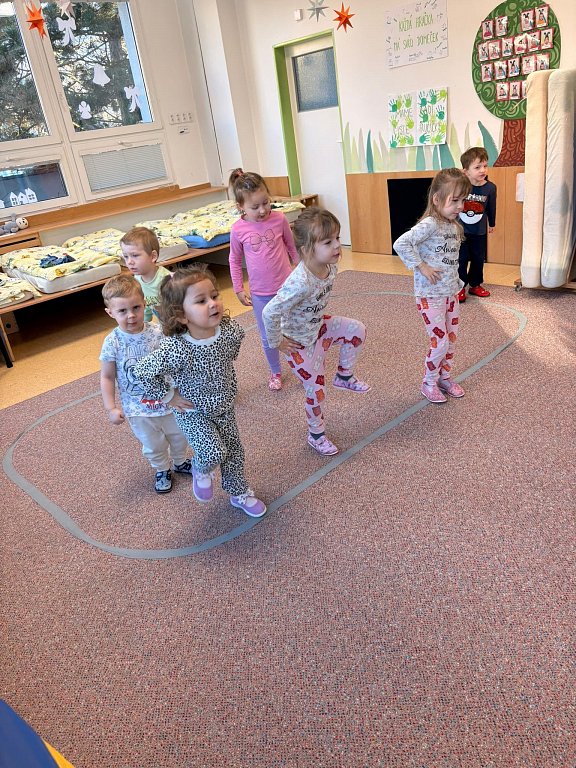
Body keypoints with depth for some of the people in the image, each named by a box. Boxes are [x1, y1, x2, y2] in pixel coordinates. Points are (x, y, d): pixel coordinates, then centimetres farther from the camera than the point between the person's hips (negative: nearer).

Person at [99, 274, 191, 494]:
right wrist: (111, 408, -10)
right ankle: (162, 470, 48)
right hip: (138, 409, -1)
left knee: (178, 435, 24)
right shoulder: (113, 343, -18)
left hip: (168, 401, 2)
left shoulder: (159, 332, -16)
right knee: (153, 445, 18)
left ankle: (180, 461, 53)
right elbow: (107, 377, -8)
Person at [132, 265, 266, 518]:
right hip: (193, 412, -5)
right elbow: (141, 371, -25)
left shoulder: (231, 330, -22)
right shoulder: (176, 350, -36)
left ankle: (239, 493, 43)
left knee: (234, 450, 17)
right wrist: (168, 396, -17)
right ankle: (201, 469, 23)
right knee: (215, 453, -15)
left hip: (224, 405, 5)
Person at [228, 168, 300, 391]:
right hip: (259, 293, 0)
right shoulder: (238, 229, -10)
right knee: (268, 338, 11)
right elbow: (234, 260, 4)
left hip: (286, 287, 0)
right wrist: (239, 289, 3)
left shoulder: (279, 219, -10)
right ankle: (275, 371, 33)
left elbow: (292, 247, 5)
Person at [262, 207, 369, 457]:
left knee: (357, 330, 1)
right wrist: (276, 343, -21)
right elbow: (269, 313, -34)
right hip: (300, 342, -7)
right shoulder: (300, 283, -39)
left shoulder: (330, 266, -14)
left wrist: (317, 318, 11)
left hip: (319, 326, 7)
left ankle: (344, 376, 22)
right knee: (316, 392, 5)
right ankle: (315, 435, 31)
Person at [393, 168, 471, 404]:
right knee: (440, 342, -3)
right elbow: (401, 244, -28)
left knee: (452, 339, 16)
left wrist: (457, 284, 11)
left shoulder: (454, 226, 7)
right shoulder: (429, 224, -19)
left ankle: (444, 376, 34)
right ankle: (429, 383, 17)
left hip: (451, 293, 8)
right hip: (430, 296, -8)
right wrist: (421, 266, -23)